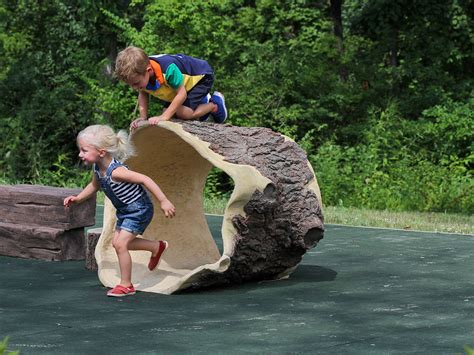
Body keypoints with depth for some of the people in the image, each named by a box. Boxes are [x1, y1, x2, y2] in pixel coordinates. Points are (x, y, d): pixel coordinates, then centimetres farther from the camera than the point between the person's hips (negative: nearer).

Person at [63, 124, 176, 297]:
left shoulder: (116, 171, -33)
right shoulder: (98, 169, -7)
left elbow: (145, 179, -33)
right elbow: (94, 185, 17)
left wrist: (163, 201, -34)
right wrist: (77, 198, 5)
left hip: (139, 210, -9)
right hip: (125, 211, 9)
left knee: (120, 244, -13)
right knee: (118, 243, 14)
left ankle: (126, 285, 2)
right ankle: (157, 247, 32)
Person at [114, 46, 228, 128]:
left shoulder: (168, 69, -45)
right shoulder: (139, 72, -24)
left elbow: (181, 93, -34)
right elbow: (143, 94, -5)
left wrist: (164, 117, -37)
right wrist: (143, 117, -18)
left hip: (201, 76, -8)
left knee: (183, 113, -25)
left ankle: (215, 105, 5)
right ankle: (202, 101, 24)